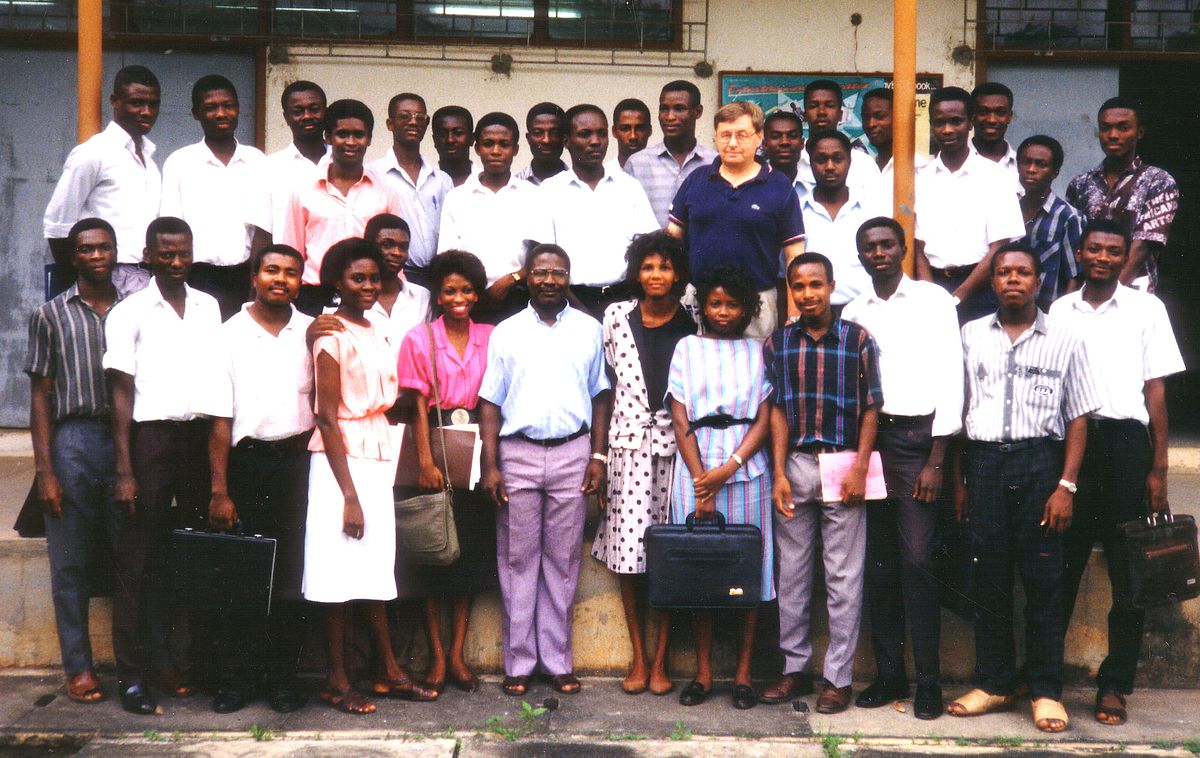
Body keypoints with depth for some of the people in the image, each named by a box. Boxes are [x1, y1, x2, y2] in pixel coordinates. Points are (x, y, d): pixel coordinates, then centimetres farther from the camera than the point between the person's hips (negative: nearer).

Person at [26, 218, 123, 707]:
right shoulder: (51, 315, 7)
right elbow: (41, 395, 5)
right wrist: (44, 469, -3)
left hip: (127, 438, 1)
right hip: (73, 440, -1)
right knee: (71, 562, 2)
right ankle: (78, 667, 9)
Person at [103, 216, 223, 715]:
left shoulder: (208, 308, 12)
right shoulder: (129, 312, 0)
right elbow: (121, 392, -3)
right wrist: (125, 470, -9)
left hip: (201, 435, 4)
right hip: (151, 436, -3)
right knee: (141, 558, -1)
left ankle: (202, 662, 15)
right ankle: (133, 673, 4)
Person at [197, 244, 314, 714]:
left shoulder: (311, 333, 7)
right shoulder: (231, 335, 3)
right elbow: (220, 419, -1)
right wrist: (219, 491, -6)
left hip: (296, 461, 1)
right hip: (246, 461, -1)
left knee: (290, 574, 3)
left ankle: (283, 677, 12)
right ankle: (236, 679, 12)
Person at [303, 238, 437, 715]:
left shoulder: (378, 336, 14)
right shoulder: (332, 337, -9)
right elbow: (327, 417, -13)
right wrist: (349, 494, -16)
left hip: (378, 459, 7)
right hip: (342, 461, -7)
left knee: (376, 565, 12)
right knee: (341, 570, -2)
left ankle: (388, 673, 19)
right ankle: (336, 681, 8)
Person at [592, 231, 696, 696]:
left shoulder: (693, 324, 2)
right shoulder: (616, 317, 5)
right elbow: (607, 384, 11)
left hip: (676, 442, -1)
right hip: (628, 440, 1)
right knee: (627, 550, -1)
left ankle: (659, 659, 11)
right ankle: (637, 657, 12)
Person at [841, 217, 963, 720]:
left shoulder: (933, 300, 2)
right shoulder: (853, 312, 14)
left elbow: (950, 378, -2)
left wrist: (936, 460, -8)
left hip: (917, 438, -4)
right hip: (867, 438, 4)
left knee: (917, 562, -8)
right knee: (879, 563, 6)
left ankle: (928, 681, 1)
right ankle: (888, 674, 15)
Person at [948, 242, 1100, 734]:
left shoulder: (1064, 341, 5)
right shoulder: (971, 335, 10)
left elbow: (1078, 418, 3)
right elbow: (956, 411, 10)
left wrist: (1066, 486, -6)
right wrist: (957, 481, 6)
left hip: (1039, 461, -2)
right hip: (984, 461, 2)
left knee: (1043, 581, 0)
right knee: (989, 578, 6)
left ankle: (1046, 692, 10)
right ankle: (994, 684, 17)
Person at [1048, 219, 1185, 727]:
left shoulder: (1146, 309, 5)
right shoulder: (1060, 311, 10)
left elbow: (1155, 390, 2)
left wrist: (1158, 469, -3)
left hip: (1124, 442, -1)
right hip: (1068, 440, 2)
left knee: (1129, 570, 2)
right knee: (1061, 565, 6)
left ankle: (1114, 685, 11)